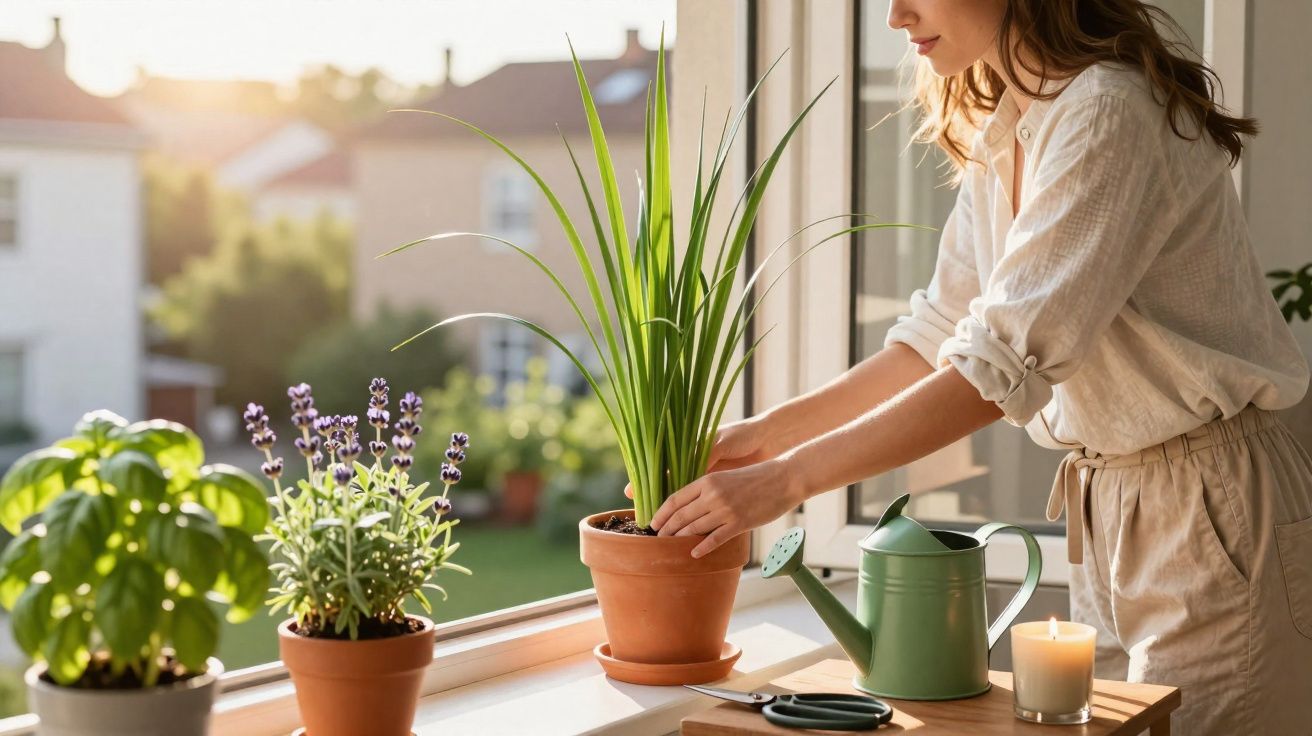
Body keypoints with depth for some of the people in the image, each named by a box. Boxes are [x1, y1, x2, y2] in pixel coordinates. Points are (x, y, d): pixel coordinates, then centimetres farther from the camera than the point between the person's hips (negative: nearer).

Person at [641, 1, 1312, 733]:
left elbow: (1003, 362, -28)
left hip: (1213, 509, -8)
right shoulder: (998, 134, 7)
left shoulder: (1110, 112, -21)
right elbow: (939, 338, 12)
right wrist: (767, 433, 5)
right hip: (1107, 508, 8)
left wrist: (786, 479, -28)